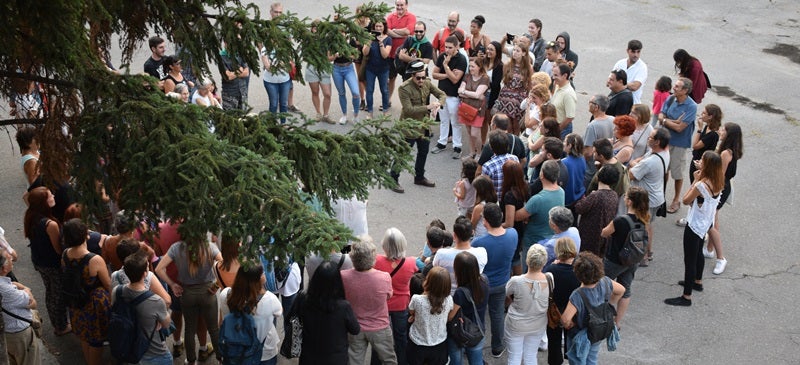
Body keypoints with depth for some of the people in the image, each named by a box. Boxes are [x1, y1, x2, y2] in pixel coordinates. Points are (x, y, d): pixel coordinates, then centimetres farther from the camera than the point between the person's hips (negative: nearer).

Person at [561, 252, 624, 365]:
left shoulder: (578, 296, -38)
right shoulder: (604, 283, -22)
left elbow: (565, 319, -45)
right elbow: (621, 290, -2)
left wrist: (568, 325, -22)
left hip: (580, 338, -5)